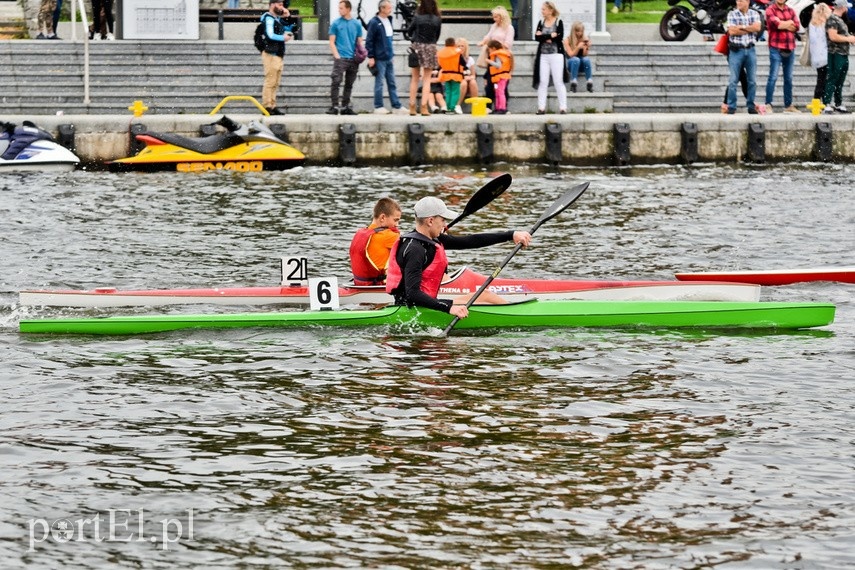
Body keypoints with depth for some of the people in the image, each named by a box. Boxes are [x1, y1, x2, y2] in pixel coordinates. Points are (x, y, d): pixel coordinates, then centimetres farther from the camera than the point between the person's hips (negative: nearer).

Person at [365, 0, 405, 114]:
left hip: (388, 58, 7)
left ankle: (396, 106, 10)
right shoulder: (374, 23, -12)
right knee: (379, 83, -1)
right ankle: (378, 107, 5)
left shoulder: (388, 21, 12)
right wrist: (371, 57, -14)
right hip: (379, 59, -7)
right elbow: (369, 41, -12)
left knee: (392, 83, 8)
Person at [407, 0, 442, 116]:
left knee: (414, 78, 9)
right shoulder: (437, 20, -2)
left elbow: (409, 32, 6)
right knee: (426, 79, 4)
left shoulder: (417, 18, -5)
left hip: (417, 47, 0)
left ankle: (412, 107, 8)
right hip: (431, 48, 0)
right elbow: (437, 37, 6)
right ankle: (424, 106, -5)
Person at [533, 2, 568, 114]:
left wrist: (543, 36, -8)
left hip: (556, 54, -4)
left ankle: (563, 107, -1)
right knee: (542, 82, 0)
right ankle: (541, 107, 2)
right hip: (543, 55, 4)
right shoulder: (541, 23, 10)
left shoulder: (558, 22, -1)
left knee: (558, 82, -3)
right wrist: (551, 36, -13)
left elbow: (559, 37, -13)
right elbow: (536, 37, -2)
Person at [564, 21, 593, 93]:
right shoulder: (568, 40, -8)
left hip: (582, 65, 1)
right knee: (575, 59, -34)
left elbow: (585, 55, -8)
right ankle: (573, 84, -37)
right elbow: (571, 54, -15)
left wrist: (586, 47, -28)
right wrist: (578, 47, -31)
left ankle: (590, 84, -32)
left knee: (586, 59, -32)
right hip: (571, 64, -1)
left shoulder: (585, 39, -4)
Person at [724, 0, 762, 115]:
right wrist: (749, 29, -6)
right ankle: (731, 107, -2)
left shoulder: (754, 14, 7)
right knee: (733, 80, -5)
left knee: (752, 80, 5)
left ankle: (751, 106, 12)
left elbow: (757, 28, -9)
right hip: (736, 50, -2)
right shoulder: (732, 14, 0)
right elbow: (732, 31, -11)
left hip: (750, 49, 2)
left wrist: (742, 27, -11)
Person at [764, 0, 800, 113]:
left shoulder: (790, 11, 14)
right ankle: (768, 104, -7)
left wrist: (782, 24, -7)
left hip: (790, 49, 5)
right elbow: (775, 23, -16)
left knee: (789, 78, 9)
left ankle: (788, 105, 15)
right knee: (773, 77, -9)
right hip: (776, 49, -5)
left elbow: (797, 26, 2)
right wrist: (788, 24, -3)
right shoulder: (770, 10, 0)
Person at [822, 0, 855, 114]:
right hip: (836, 54, -10)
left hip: (844, 55, 10)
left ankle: (838, 104, 19)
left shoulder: (839, 19, 17)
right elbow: (833, 36, -22)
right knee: (832, 80, -9)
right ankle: (826, 105, -8)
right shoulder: (832, 19, -12)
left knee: (840, 82, 13)